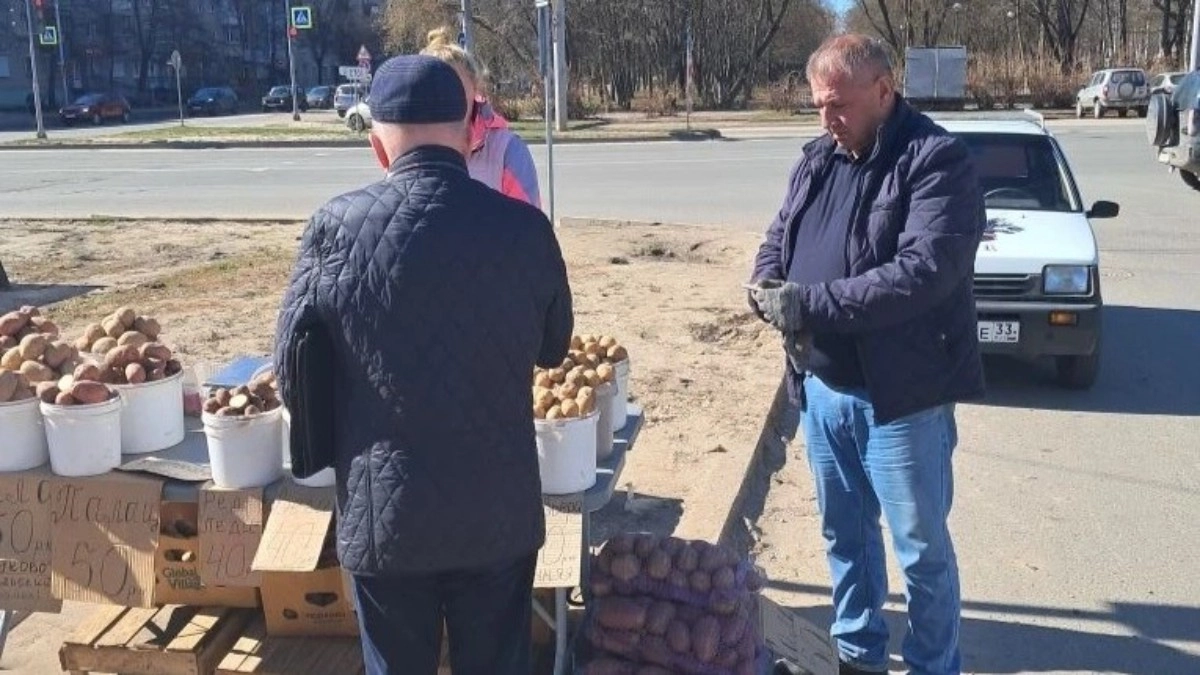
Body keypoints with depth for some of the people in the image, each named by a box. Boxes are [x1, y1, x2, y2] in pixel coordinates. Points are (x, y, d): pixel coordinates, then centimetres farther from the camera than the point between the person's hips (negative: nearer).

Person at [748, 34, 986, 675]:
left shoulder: (936, 159, -14)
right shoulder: (817, 159, 9)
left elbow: (926, 269, -25)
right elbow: (777, 240, 13)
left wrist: (812, 303, -27)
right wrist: (768, 289, -11)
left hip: (901, 393, -6)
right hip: (821, 386, 7)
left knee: (920, 545, 8)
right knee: (844, 531, 20)